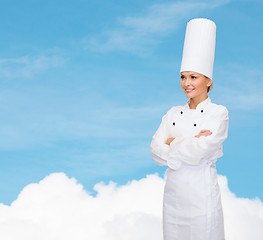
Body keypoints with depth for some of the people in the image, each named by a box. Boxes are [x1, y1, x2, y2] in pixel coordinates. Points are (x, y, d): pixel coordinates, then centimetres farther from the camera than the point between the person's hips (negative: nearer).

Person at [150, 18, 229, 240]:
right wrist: (191, 142, -13)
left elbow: (198, 153, -18)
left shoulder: (218, 113, -5)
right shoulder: (173, 114, 10)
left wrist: (172, 143, -4)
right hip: (173, 194, 5)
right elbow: (156, 152, -1)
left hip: (202, 195, -5)